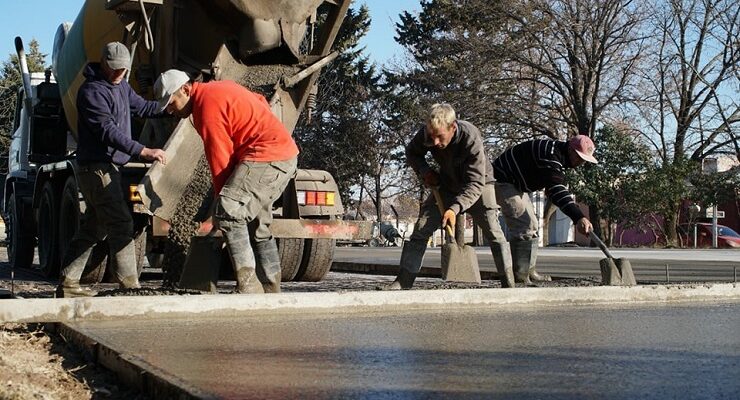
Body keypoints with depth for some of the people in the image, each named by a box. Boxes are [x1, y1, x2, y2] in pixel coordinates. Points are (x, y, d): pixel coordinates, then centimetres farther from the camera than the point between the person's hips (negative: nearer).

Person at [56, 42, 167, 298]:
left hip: (108, 167, 10)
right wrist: (143, 151, -31)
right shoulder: (92, 91, -15)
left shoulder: (121, 85, 15)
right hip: (96, 168, -10)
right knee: (121, 224, -12)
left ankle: (67, 284, 19)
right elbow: (108, 131, -24)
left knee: (93, 228, 13)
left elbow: (142, 107, 26)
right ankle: (129, 285, -12)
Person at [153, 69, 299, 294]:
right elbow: (261, 101, 28)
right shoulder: (219, 88, 17)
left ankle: (248, 287, -22)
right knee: (258, 226, 17)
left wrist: (223, 200, -5)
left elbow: (220, 161, -12)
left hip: (266, 157, -11)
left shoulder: (207, 108, -13)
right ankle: (271, 290, 23)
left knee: (228, 214, -19)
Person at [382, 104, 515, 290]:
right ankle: (404, 281, -2)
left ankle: (509, 283, -6)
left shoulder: (472, 139, -36)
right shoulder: (426, 133, -23)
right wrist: (425, 171, -17)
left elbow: (475, 183, -37)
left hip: (479, 184, -4)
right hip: (447, 185, 4)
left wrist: (455, 208, -49)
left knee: (493, 231, -16)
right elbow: (412, 153, 2)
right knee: (421, 228, -5)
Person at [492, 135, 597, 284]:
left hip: (516, 185, 11)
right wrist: (578, 217, -47)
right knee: (523, 226, -18)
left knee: (531, 225, 13)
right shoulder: (550, 154, -28)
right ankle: (520, 275, -16)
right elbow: (556, 189, -40)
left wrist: (569, 199, -1)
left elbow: (554, 187, 18)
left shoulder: (558, 154, 5)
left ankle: (528, 271, 18)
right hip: (502, 181, -11)